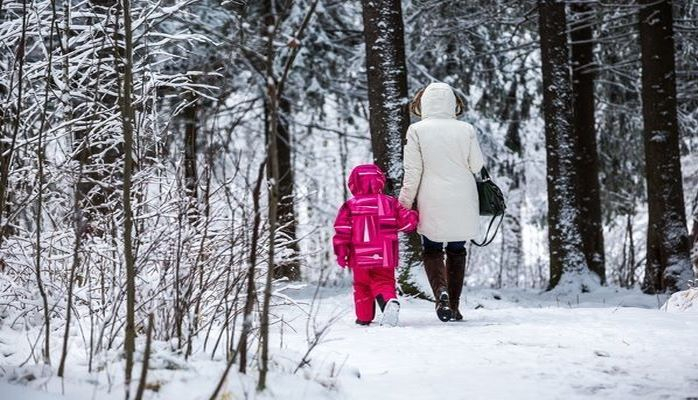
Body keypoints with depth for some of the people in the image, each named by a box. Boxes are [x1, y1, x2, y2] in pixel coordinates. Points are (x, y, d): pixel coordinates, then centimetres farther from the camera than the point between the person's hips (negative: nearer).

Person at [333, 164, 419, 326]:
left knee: (361, 286, 17)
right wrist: (414, 215, 24)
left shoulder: (350, 206, -2)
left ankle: (364, 317, 20)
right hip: (384, 257, 0)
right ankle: (389, 300, -29)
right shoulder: (390, 203, 2)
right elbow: (408, 221, 2)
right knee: (384, 283, 2)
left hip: (360, 258, 0)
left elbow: (342, 231, -8)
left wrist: (341, 252, -2)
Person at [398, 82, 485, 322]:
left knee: (431, 250, 11)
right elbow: (477, 166, 2)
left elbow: (412, 173, -7)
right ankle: (453, 306, 13)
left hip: (432, 204, -2)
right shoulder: (466, 130, -4)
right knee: (457, 251, 15)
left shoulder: (417, 131, -8)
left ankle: (441, 290, -15)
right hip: (462, 203, 2)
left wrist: (405, 203, 1)